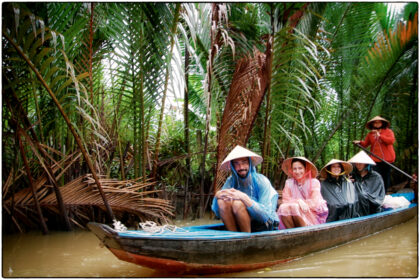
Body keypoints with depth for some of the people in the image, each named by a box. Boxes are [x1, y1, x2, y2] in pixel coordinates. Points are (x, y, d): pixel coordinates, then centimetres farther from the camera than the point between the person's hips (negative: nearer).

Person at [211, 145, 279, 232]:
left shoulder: (261, 181, -13)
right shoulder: (231, 181, -2)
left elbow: (265, 214, -23)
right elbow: (217, 213, -4)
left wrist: (244, 197, -34)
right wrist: (217, 195, -26)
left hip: (265, 225, -4)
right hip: (240, 224, 4)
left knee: (238, 203, -29)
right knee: (222, 201, -22)